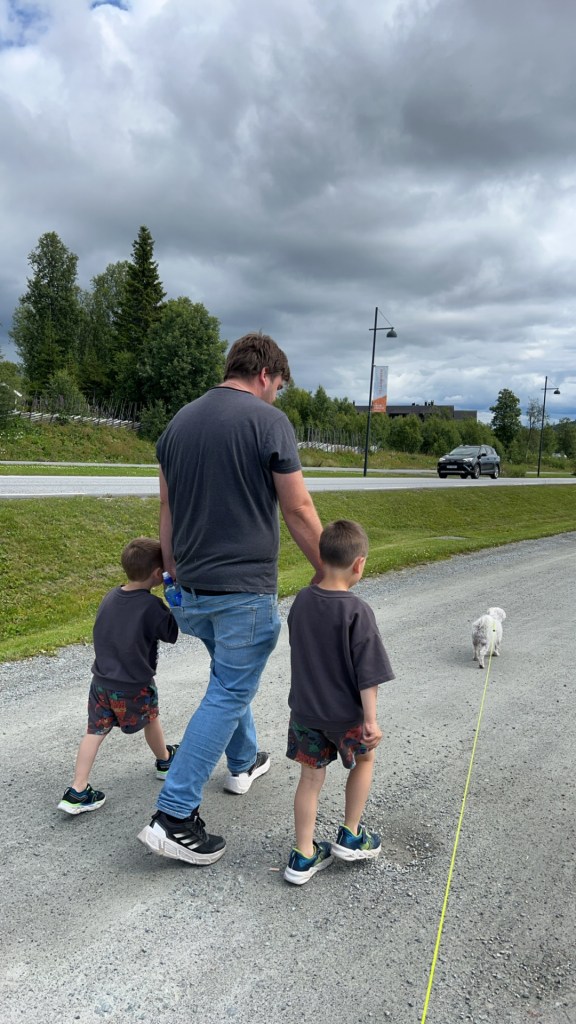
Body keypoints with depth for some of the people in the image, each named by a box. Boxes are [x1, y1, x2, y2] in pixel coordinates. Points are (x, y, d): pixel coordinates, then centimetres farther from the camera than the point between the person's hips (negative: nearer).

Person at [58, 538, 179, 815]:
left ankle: (77, 791, 7)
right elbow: (172, 634, -14)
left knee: (95, 732, 10)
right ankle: (165, 760, 43)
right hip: (135, 687, -4)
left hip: (101, 682, 5)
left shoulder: (111, 597, 0)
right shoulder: (151, 606, -22)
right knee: (151, 720, 20)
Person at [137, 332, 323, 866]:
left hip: (193, 588, 8)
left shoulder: (179, 421, 9)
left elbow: (167, 507, 12)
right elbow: (298, 511, -11)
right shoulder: (268, 420, -11)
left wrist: (174, 573, 20)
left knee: (229, 677, 27)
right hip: (245, 590, -7)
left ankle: (244, 762, 45)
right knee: (227, 695, 3)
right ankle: (173, 818, 7)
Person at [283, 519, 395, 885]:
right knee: (365, 760, 24)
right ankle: (350, 837, 32)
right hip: (345, 713, -4)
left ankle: (304, 857, 25)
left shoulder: (302, 600, -5)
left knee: (311, 778, 16)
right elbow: (367, 674, -19)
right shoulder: (358, 612, -22)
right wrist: (371, 720, -13)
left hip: (304, 709, 4)